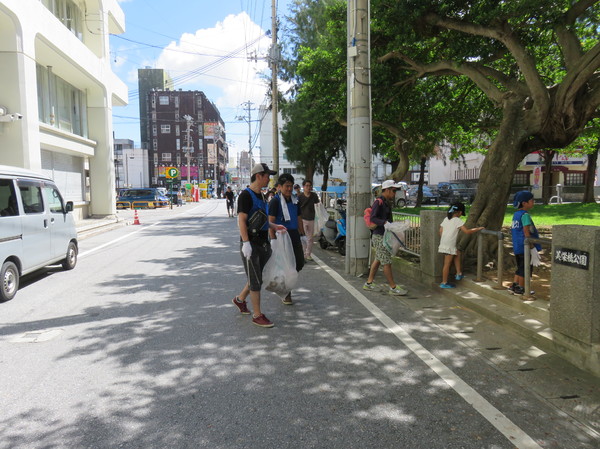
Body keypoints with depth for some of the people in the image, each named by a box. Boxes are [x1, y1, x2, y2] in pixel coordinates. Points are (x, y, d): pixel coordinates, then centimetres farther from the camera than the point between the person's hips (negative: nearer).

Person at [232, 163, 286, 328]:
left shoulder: (260, 195, 15)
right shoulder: (246, 195, -13)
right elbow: (241, 220, -18)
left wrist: (274, 226, 10)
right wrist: (246, 243, -23)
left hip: (262, 243, 9)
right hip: (250, 244, -9)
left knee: (257, 278, 16)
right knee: (255, 280, -2)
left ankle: (240, 299, 37)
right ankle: (257, 316, 7)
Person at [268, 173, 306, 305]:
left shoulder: (295, 201, 12)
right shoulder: (275, 201, -9)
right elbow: (270, 221, -13)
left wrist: (302, 234, 16)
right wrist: (273, 239, -19)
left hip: (294, 235, 7)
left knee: (300, 262, 7)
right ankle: (286, 295, 12)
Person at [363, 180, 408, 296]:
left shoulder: (386, 202, 15)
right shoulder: (378, 202, -15)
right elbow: (373, 218, -24)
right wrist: (384, 222, -35)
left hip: (384, 235, 10)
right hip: (379, 236, -10)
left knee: (378, 259, 17)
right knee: (387, 262, -6)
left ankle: (369, 283, 26)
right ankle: (393, 288, -1)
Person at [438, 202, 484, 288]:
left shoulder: (446, 219, 10)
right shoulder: (457, 220, -10)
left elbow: (440, 231, 11)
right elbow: (467, 231, -13)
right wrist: (478, 229, -3)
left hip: (443, 243, 8)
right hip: (449, 246, -8)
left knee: (457, 254, 25)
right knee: (447, 264, 0)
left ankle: (458, 274, 28)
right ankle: (444, 283, 7)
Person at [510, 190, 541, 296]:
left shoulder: (516, 214, 13)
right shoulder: (525, 215, -16)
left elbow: (512, 229, 19)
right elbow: (526, 230, -22)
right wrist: (531, 244, -20)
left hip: (517, 246, 9)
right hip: (525, 246, -9)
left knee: (520, 267, 17)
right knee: (525, 268, 1)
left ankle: (514, 285, 18)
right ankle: (521, 289, 8)